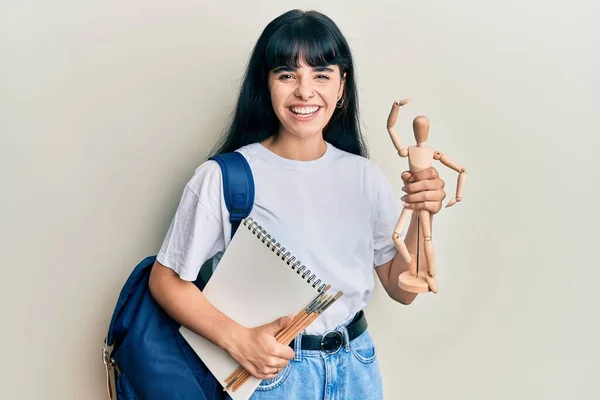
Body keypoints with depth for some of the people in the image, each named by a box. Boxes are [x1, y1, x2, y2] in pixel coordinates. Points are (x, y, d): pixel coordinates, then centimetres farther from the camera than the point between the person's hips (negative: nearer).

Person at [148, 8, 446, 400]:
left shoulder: (365, 176, -3)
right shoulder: (223, 178, -16)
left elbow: (401, 288, 2)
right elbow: (166, 278, -9)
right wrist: (238, 339, -21)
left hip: (357, 367, 4)